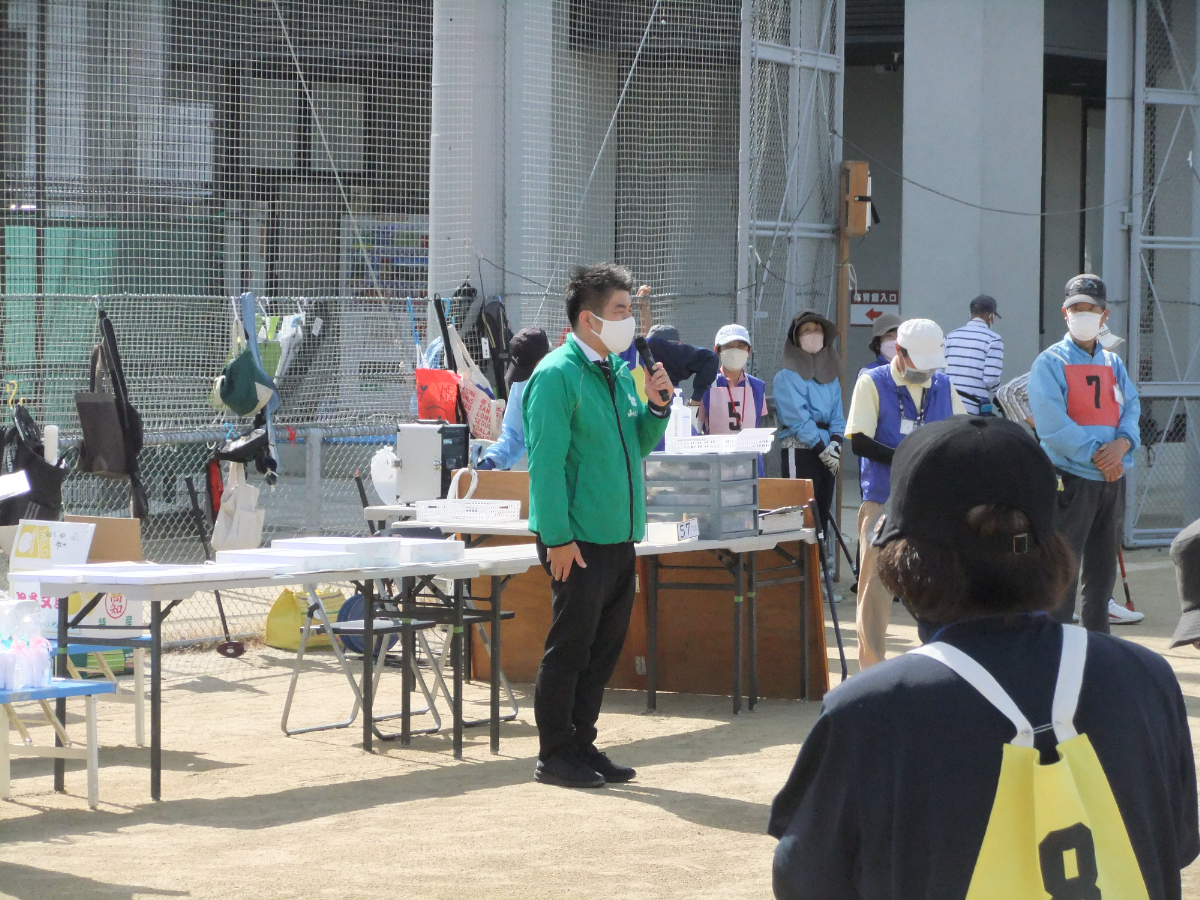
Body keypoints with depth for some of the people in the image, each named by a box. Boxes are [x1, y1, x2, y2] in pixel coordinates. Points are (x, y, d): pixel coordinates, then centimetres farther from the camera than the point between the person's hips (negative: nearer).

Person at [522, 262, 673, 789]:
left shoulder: (618, 372, 13)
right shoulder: (557, 375, -13)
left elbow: (637, 445, 22)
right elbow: (546, 462, -17)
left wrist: (656, 407, 2)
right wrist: (558, 538, -20)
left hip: (618, 537, 9)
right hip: (578, 541, -8)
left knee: (604, 648, 13)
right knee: (570, 648, -3)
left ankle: (581, 746, 22)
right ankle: (555, 756, 5)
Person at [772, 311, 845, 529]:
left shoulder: (831, 375, 16)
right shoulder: (787, 376, -4)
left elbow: (837, 414, 11)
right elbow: (797, 417, -11)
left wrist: (835, 444, -7)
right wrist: (822, 449, -14)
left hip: (826, 452, 6)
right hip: (799, 451, -6)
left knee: (823, 513, 5)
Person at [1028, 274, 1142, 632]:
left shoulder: (1113, 364, 15)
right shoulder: (1050, 363, -4)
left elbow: (1131, 409, 6)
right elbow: (1052, 424, -14)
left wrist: (1121, 444, -15)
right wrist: (1096, 455, -18)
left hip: (1112, 479, 6)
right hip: (1070, 478, -6)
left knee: (1103, 569, 12)